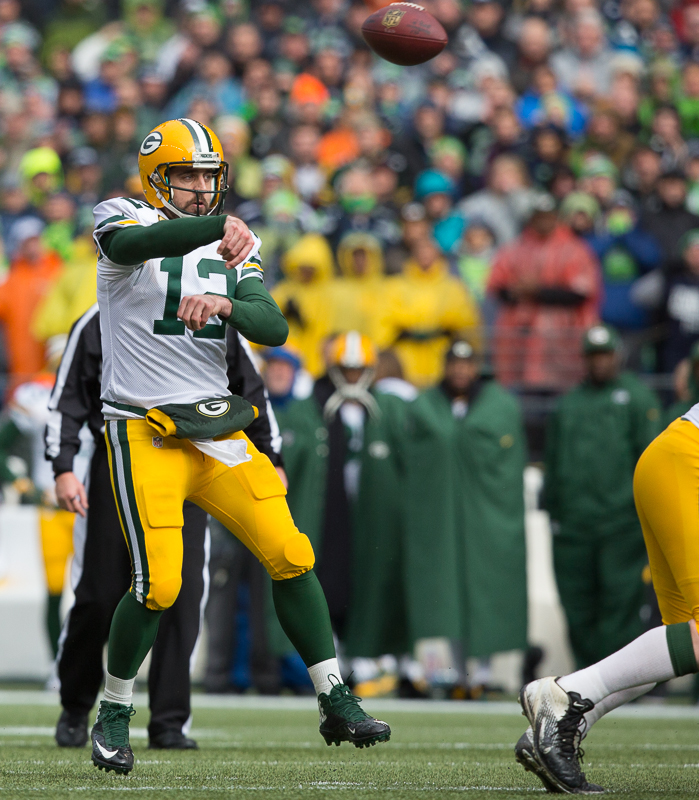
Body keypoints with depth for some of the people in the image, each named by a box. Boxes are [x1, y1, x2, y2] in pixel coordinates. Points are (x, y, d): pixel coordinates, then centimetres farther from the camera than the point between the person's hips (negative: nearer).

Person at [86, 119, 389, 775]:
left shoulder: (233, 251, 12)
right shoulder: (123, 219, -3)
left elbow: (274, 329, -2)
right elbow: (132, 243, -29)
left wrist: (225, 305, -24)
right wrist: (221, 226, -46)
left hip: (216, 425, 5)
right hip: (143, 431, -5)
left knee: (291, 557, -4)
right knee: (157, 584, -13)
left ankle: (336, 703, 5)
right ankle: (113, 716, 8)